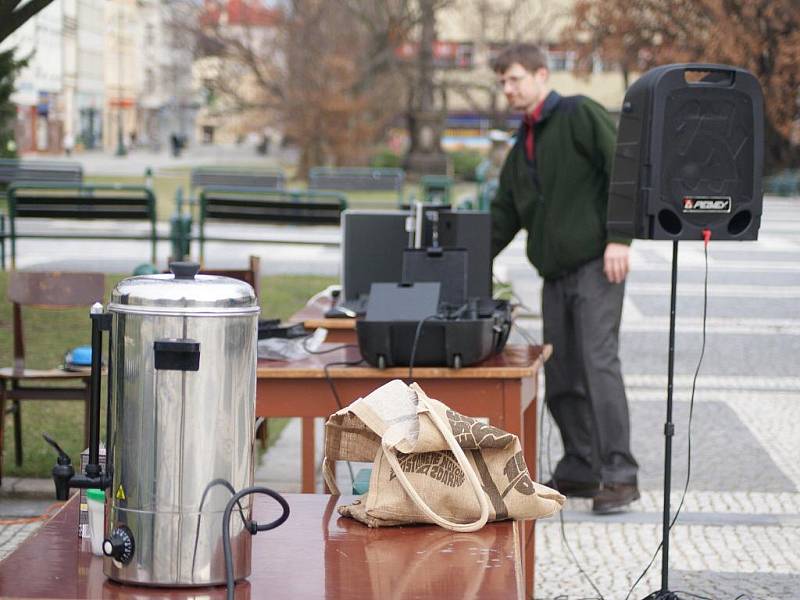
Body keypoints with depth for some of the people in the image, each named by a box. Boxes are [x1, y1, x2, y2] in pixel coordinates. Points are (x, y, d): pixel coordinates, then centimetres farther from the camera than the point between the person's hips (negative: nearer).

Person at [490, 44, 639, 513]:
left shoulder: (580, 115, -4)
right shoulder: (522, 149, 21)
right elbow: (503, 219, 24)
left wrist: (619, 237, -20)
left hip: (596, 264, -8)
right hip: (555, 272, 8)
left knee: (599, 361, -14)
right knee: (561, 376, 7)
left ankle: (620, 474, -14)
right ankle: (580, 470, 16)